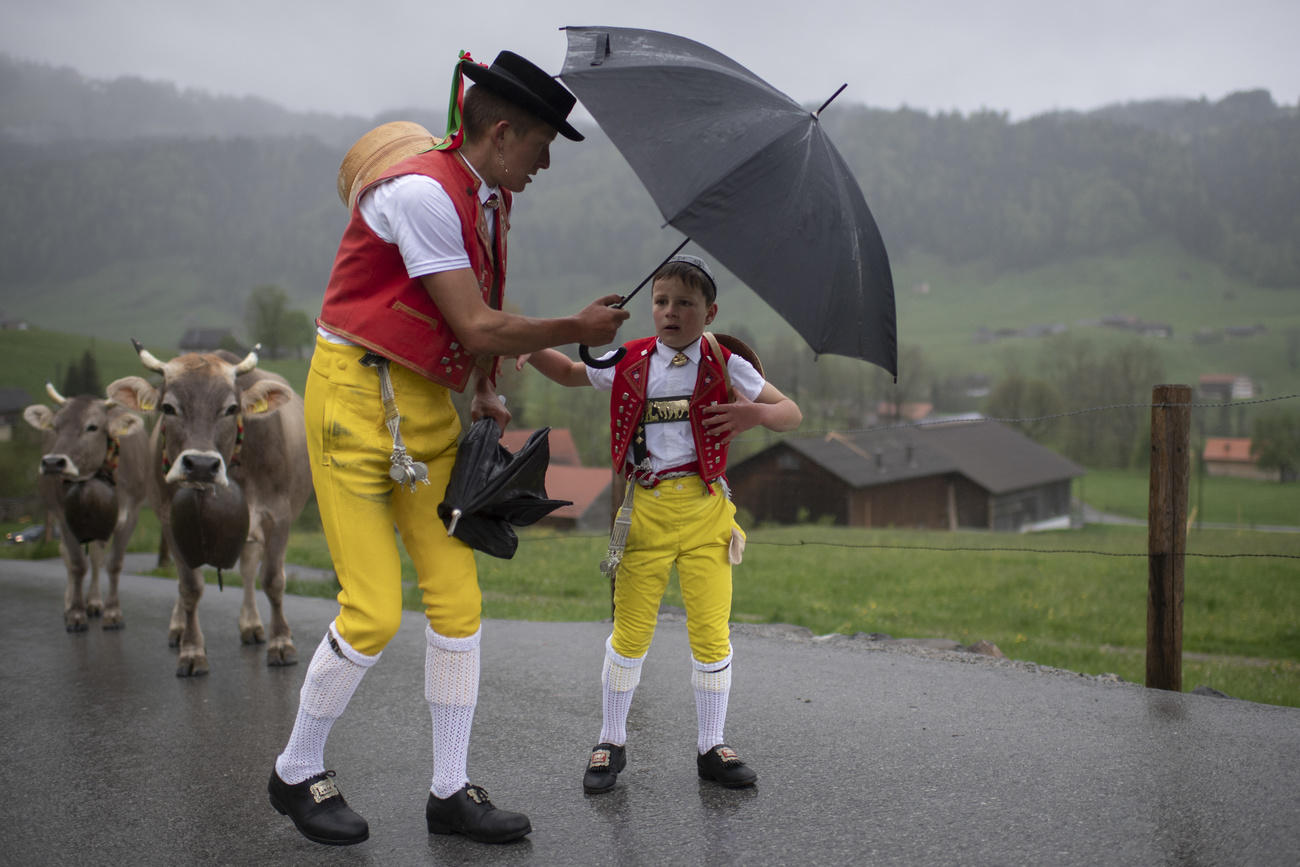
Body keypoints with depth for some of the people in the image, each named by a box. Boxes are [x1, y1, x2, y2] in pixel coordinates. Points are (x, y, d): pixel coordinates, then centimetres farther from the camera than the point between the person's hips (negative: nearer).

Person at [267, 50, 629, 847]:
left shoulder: (489, 201, 10)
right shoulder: (422, 192, -19)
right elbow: (479, 329, -21)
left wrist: (484, 394, 9)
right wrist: (578, 329, -10)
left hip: (429, 407, 8)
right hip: (357, 395, -8)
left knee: (459, 597, 3)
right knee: (375, 612, -8)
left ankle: (451, 792, 15)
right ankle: (297, 773, 17)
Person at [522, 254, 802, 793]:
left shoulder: (725, 366, 3)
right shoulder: (629, 363, 7)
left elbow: (791, 415, 6)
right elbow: (569, 373, 24)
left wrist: (756, 414, -16)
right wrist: (529, 347, 6)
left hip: (705, 510, 0)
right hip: (645, 509, 0)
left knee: (712, 632, 1)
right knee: (630, 632, 2)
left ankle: (711, 747, 18)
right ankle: (611, 743, 20)